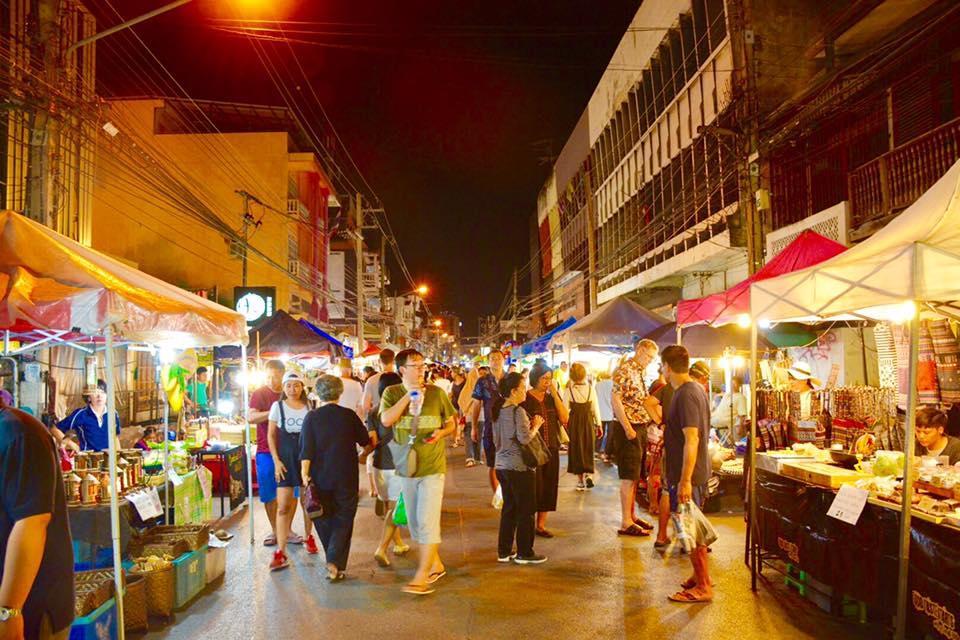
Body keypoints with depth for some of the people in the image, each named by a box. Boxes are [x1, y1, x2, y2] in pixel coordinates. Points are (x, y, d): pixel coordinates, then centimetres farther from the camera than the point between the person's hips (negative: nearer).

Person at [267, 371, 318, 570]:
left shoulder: (309, 407, 1)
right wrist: (276, 460, -6)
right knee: (283, 506, -7)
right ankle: (280, 552, -5)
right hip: (285, 459, -2)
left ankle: (308, 537, 35)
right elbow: (271, 435, 1)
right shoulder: (278, 406, -1)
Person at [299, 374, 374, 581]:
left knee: (323, 520, 16)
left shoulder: (311, 417, -5)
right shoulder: (349, 416, -3)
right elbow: (367, 442, 8)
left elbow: (306, 450, -10)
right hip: (346, 479, 0)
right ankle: (335, 561, -8)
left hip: (319, 479, 1)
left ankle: (333, 561, 24)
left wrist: (305, 475, -5)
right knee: (343, 520, 8)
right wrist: (362, 455, 27)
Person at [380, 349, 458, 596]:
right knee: (415, 522, 12)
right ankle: (436, 564, 29)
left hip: (433, 466, -3)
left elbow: (451, 423, 9)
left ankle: (422, 575, -1)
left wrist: (441, 432, -13)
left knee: (427, 521, -8)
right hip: (406, 466, 3)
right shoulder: (392, 393, -1)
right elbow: (386, 420, -19)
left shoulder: (436, 393, -1)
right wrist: (408, 395, -18)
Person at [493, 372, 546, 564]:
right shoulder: (518, 411, -16)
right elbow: (524, 438, -23)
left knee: (508, 509, 16)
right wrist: (536, 426, -8)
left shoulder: (498, 411, 10)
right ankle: (524, 553, 10)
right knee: (526, 511, 3)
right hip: (520, 467, -8)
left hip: (502, 465, 8)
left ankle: (504, 551, 21)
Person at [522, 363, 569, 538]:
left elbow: (564, 418, -3)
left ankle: (541, 524, 20)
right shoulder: (525, 398, -3)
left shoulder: (553, 397, 10)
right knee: (533, 487, -4)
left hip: (551, 448, 5)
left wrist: (555, 394, -7)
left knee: (548, 487, 8)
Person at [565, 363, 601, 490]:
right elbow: (595, 408, -1)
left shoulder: (569, 390, -10)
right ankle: (587, 474, -7)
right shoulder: (591, 388, -5)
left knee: (576, 450, 9)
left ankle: (580, 480, 12)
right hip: (588, 421, 1)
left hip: (574, 421, -1)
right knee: (588, 449, 14)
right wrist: (598, 423, 8)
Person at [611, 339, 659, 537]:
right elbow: (616, 401, -20)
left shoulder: (639, 373, 16)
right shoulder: (624, 371, -14)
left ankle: (632, 516, 24)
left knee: (635, 476, 14)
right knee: (629, 477, -6)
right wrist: (628, 429, -22)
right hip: (629, 429, -9)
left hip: (641, 428, 9)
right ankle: (626, 523, -1)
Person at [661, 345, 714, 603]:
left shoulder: (686, 395, -21)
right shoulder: (697, 388, 10)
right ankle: (702, 575, 32)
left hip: (687, 475, -10)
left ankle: (703, 587, 9)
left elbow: (691, 439, -26)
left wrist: (685, 480, -27)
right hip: (697, 471, 10)